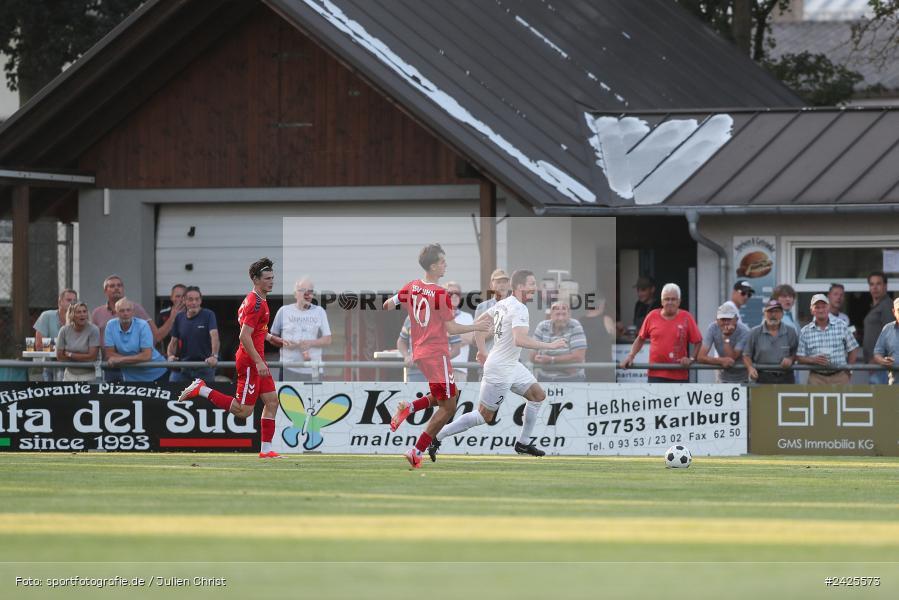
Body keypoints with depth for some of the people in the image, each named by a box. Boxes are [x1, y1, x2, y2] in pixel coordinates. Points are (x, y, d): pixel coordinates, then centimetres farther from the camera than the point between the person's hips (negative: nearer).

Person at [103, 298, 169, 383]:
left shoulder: (143, 325, -13)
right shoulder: (111, 325, -5)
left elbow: (147, 356, -20)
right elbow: (109, 355, -6)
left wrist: (120, 359, -21)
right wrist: (136, 359, -15)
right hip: (130, 378, 3)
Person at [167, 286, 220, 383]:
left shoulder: (208, 315, -3)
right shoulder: (179, 318, 9)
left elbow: (214, 336, -17)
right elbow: (173, 341, 13)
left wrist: (214, 356, -33)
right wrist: (170, 355, -8)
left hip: (204, 367, -3)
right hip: (183, 367, 3)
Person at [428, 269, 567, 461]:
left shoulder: (504, 304, 6)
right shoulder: (519, 309, -22)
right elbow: (520, 340, -36)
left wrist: (482, 350, 27)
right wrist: (550, 345, -30)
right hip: (500, 370, -10)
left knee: (538, 395, 13)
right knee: (484, 416, -2)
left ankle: (523, 442, 19)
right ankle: (436, 437, 4)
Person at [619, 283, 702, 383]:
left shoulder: (686, 318, -1)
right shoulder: (652, 316, 3)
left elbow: (698, 341, 3)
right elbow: (640, 339, 14)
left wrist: (691, 359, -10)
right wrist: (630, 356, 4)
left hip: (679, 375, 0)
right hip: (656, 374, 1)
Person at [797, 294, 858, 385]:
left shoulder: (841, 326, 5)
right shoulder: (805, 332, 6)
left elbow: (853, 349, 10)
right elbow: (799, 357, 5)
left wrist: (848, 368, 2)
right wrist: (814, 360, -14)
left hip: (840, 377, 0)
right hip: (817, 377, 0)